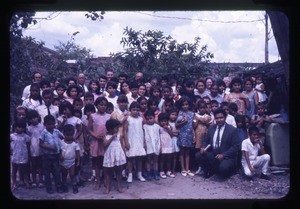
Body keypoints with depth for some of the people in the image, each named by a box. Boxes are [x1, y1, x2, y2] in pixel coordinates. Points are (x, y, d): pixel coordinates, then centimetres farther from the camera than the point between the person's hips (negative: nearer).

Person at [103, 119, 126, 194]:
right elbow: (105, 144, -18)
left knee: (118, 171, 10)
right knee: (108, 171, 6)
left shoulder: (119, 135, 2)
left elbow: (122, 145, 7)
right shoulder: (106, 136, -4)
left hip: (118, 156, 2)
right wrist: (112, 137, -19)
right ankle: (107, 187, 16)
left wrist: (124, 154, 5)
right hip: (109, 156, -1)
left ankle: (119, 186, 21)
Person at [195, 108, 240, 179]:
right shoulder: (211, 128, 10)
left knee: (223, 168, -35)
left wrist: (223, 155, -22)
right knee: (198, 155, -18)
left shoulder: (232, 130, -5)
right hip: (212, 155, 5)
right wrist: (203, 148, -10)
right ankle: (210, 171, 6)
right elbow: (205, 141, 15)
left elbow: (236, 147, -10)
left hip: (226, 157, -5)